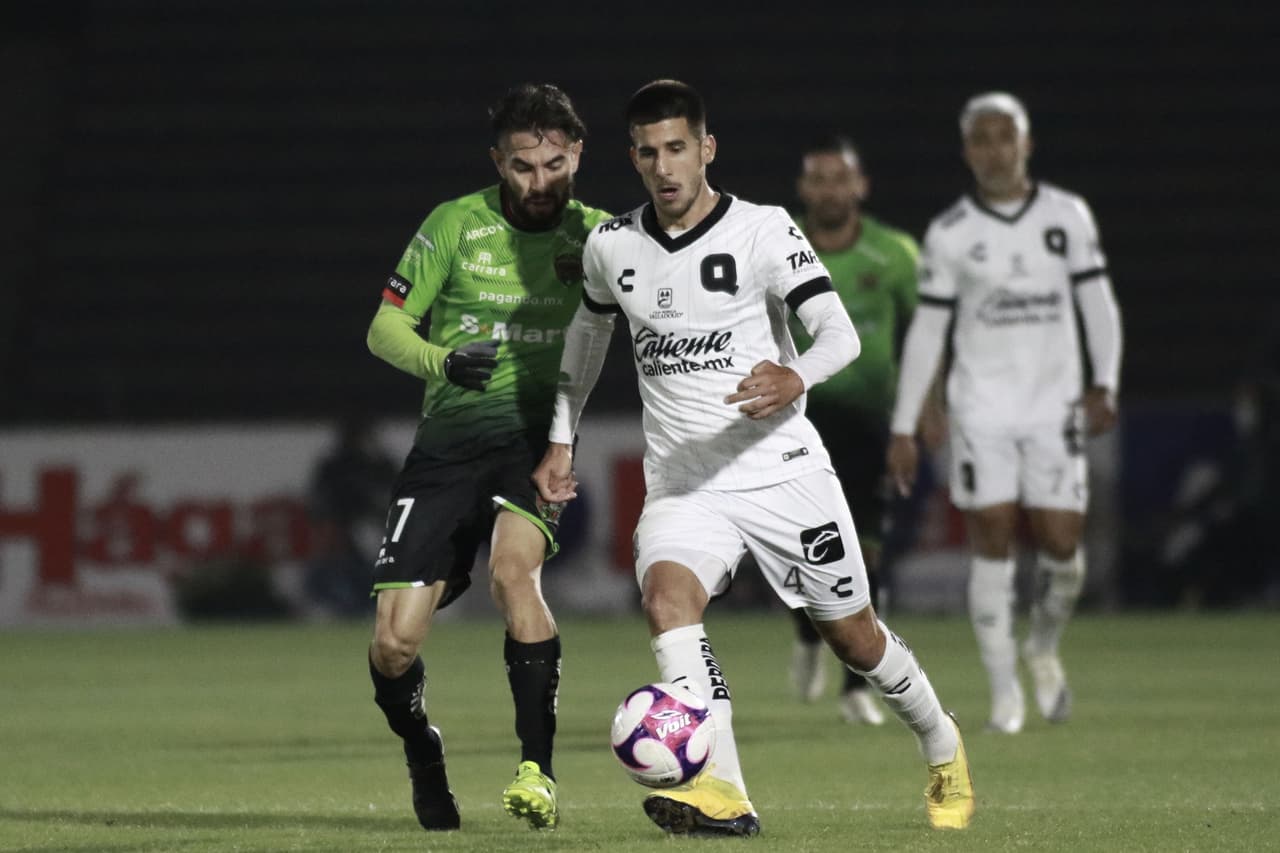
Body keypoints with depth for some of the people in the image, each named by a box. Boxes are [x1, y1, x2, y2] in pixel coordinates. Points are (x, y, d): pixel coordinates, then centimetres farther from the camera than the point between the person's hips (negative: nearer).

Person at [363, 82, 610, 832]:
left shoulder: (597, 234, 3)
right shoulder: (456, 225, 0)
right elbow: (386, 327, 2)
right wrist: (441, 361, -19)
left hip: (537, 430, -1)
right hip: (450, 433, 1)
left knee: (514, 570, -32)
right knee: (395, 644, -8)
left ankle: (539, 771, -24)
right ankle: (422, 756, 25)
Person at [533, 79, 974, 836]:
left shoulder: (763, 232, -10)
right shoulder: (611, 247, 3)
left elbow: (839, 332, -19)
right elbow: (589, 329, 24)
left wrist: (796, 378, -40)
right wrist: (561, 440, 23)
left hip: (782, 472, -2)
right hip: (681, 484, 2)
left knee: (853, 635, 10)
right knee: (667, 596, -29)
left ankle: (941, 746, 42)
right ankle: (722, 796, -39)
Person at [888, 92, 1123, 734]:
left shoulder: (1068, 216, 4)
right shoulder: (949, 234, 1)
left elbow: (1098, 303, 7)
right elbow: (926, 331, 4)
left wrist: (1103, 384, -8)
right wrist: (904, 427, 2)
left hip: (1055, 406, 1)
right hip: (981, 409, -1)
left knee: (1061, 547, -4)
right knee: (993, 542, -7)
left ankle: (1044, 649, 25)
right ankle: (1004, 690, 0)